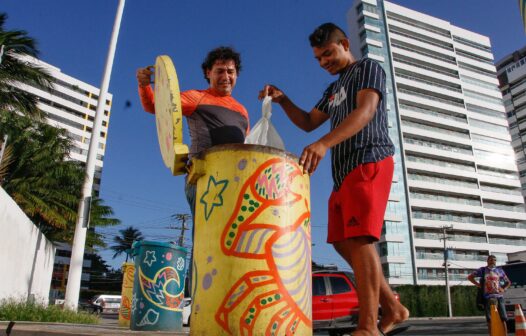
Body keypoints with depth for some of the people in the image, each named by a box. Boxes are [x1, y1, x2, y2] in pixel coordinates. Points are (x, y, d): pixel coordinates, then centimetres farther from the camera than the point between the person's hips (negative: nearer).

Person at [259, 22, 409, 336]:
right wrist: (283, 100, 9)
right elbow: (308, 122, 27)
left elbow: (366, 111, -15)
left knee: (360, 240, -17)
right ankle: (393, 308, 13)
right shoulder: (333, 89, 28)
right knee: (344, 242, 5)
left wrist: (324, 143, -29)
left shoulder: (368, 68, 4)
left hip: (369, 162, -9)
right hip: (344, 172, 9)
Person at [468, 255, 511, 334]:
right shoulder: (482, 270, 6)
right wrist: (478, 285, 0)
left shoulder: (500, 270, 12)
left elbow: (508, 282, 22)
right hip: (488, 297, -2)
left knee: (503, 319, -1)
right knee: (490, 320, 1)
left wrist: (503, 289, 5)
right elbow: (470, 277, 9)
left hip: (499, 296, 2)